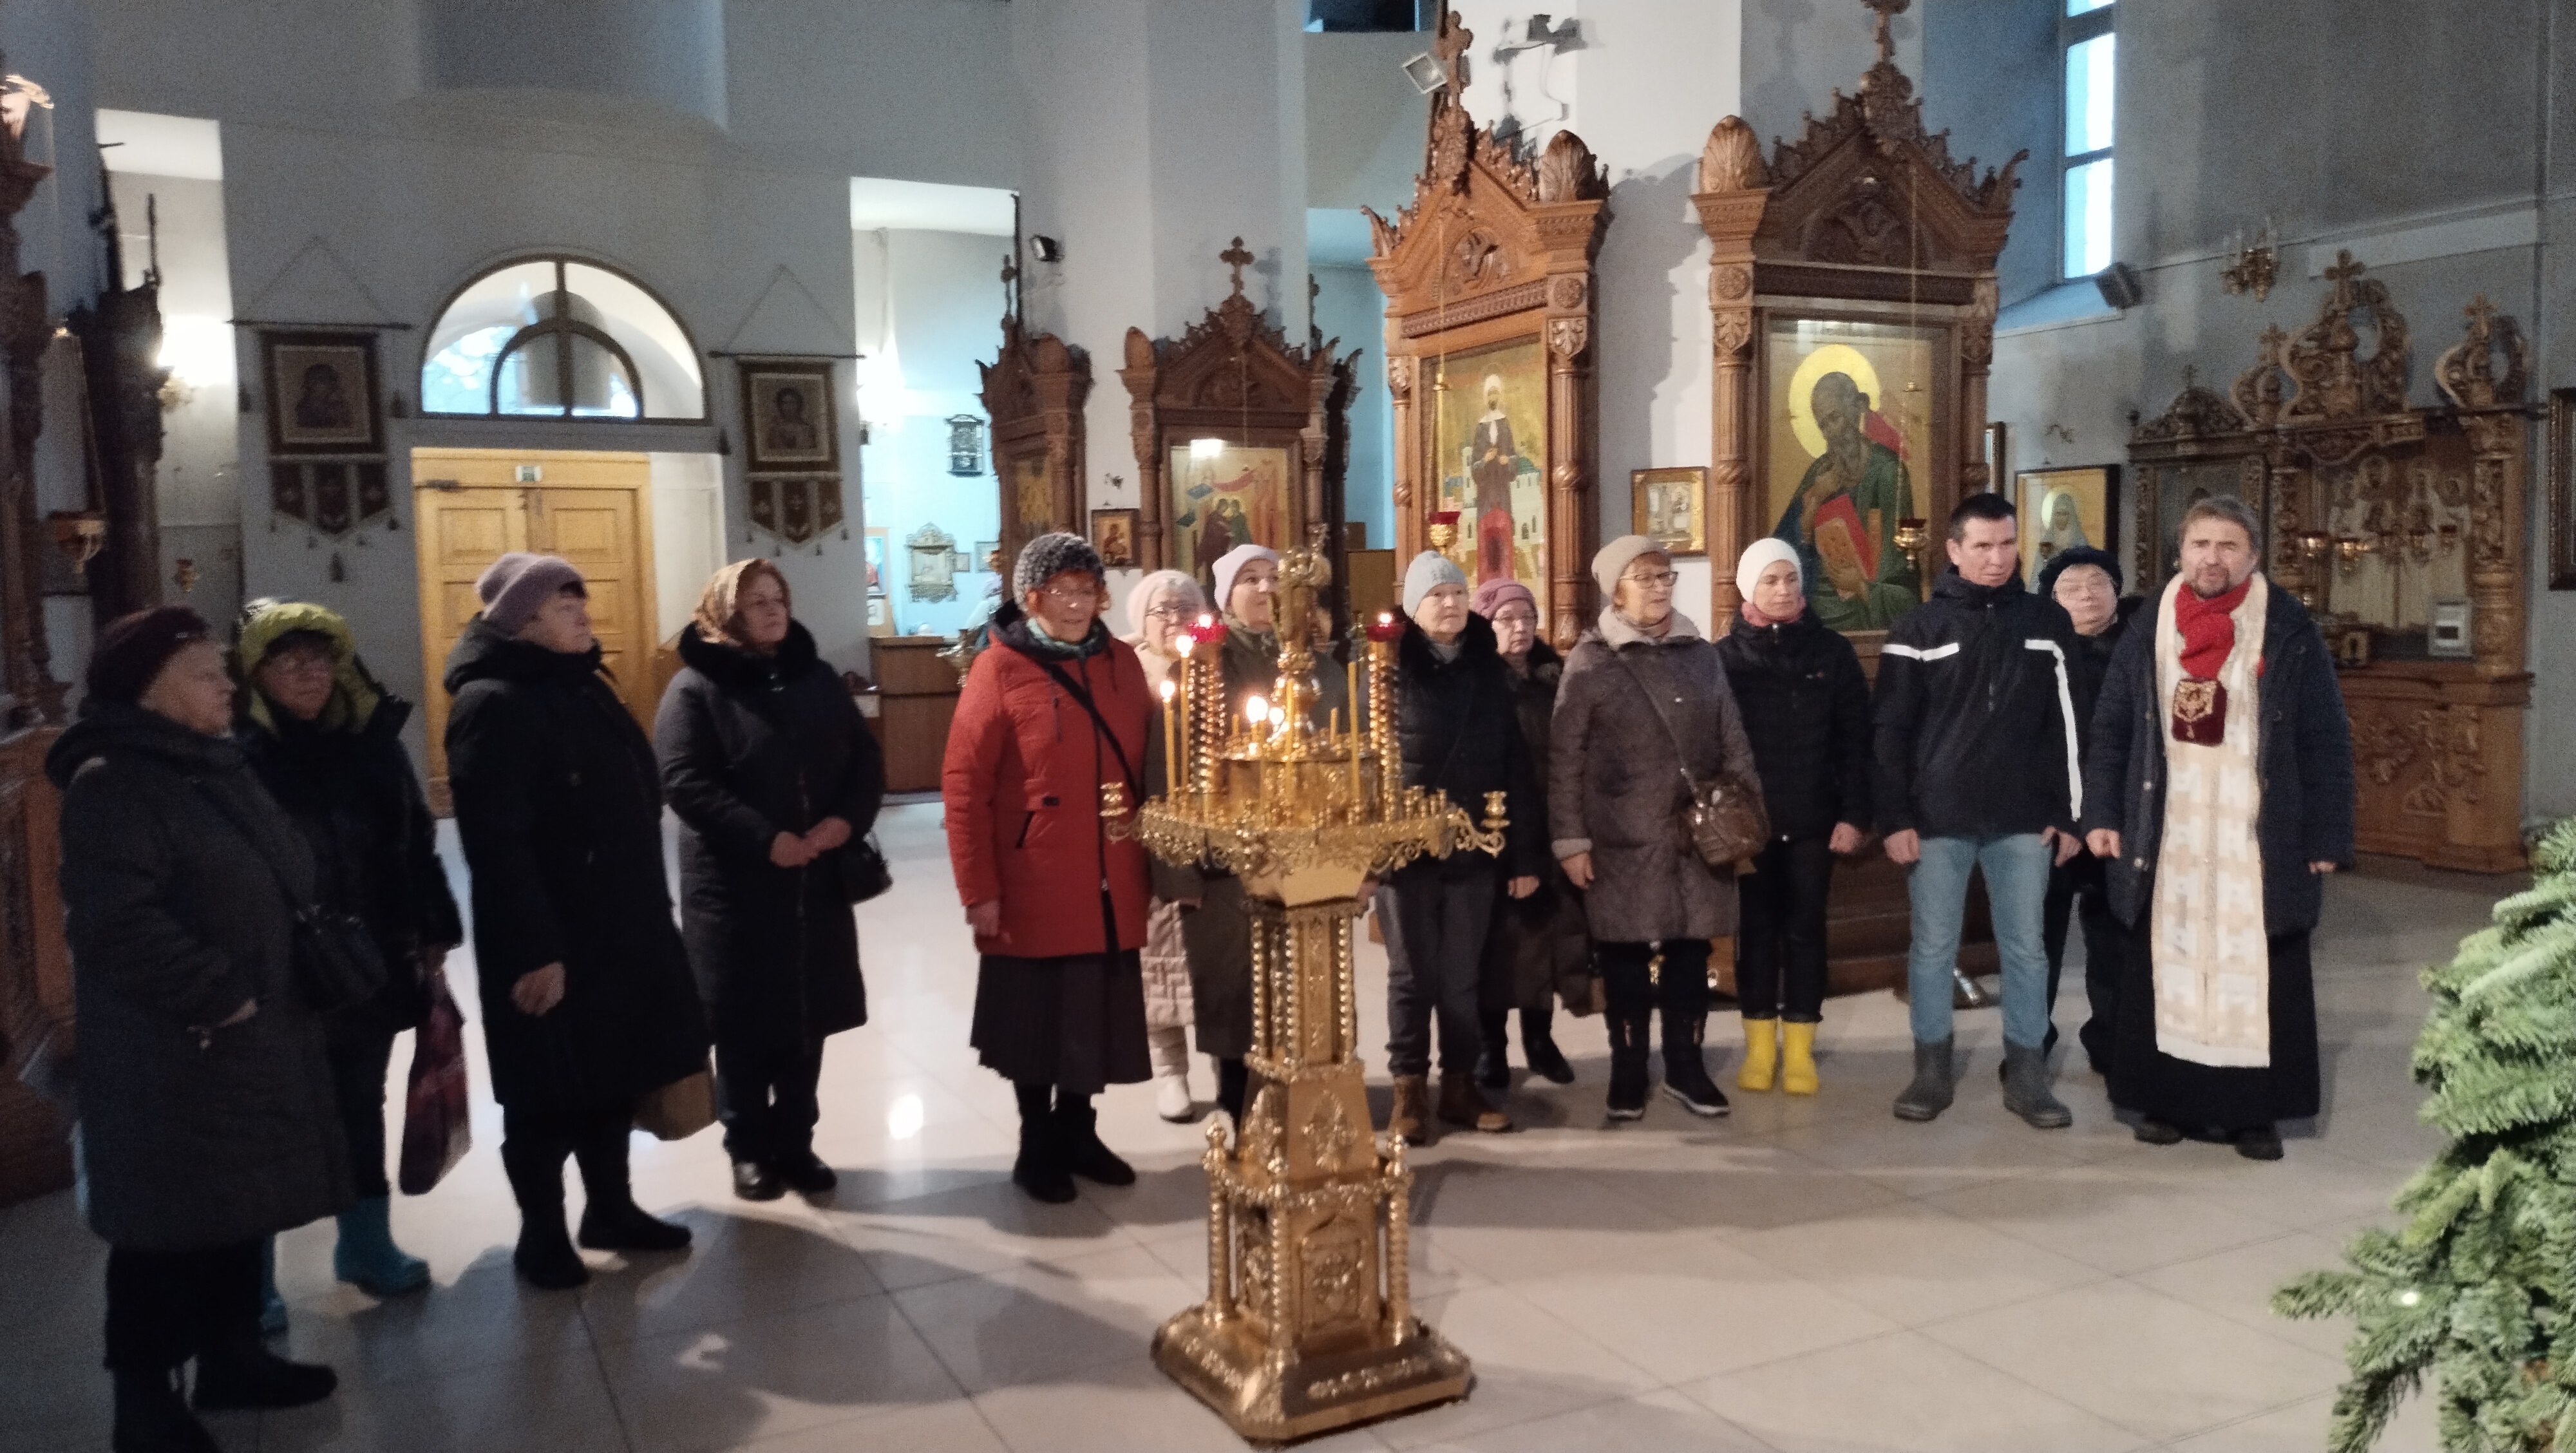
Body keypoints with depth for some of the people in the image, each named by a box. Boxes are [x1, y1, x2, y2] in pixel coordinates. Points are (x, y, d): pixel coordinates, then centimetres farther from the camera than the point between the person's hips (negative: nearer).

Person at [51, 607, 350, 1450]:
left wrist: (303, 975, 8)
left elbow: (281, 882, 21)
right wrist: (214, 995, -21)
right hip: (171, 1055, -9)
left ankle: (231, 1357, 33)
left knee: (239, 1205, 18)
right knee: (169, 1224, 2)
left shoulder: (213, 768, 12)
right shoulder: (111, 784, -17)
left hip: (252, 1038, 9)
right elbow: (115, 922, -27)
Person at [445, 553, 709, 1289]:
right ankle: (541, 1232, 22)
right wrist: (532, 950, -25)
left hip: (622, 926, 8)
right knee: (550, 1092, 5)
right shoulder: (493, 703, -17)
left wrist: (650, 911, 19)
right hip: (548, 940, -8)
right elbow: (496, 843, -23)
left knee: (616, 1073, 18)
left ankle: (611, 1207, 33)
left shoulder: (583, 684, 11)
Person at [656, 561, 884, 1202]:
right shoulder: (695, 687, -5)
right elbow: (684, 784, -15)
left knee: (808, 1017, 10)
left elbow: (867, 758, 10)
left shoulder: (818, 678, 11)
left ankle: (796, 1143, 24)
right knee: (745, 1024, 4)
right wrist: (765, 839, -22)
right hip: (736, 887, -4)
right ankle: (750, 1149, 19)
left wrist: (848, 819, -9)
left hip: (819, 883, 5)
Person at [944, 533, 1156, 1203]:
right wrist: (979, 889, -13)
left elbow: (1146, 764, 12)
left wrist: (1151, 858, 7)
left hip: (1110, 888, 4)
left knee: (1096, 1018, 13)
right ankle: (1037, 1148, 25)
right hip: (1034, 889, -4)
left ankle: (1078, 1134, 31)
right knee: (1038, 1022, 8)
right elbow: (964, 786, -11)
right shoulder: (999, 669, -8)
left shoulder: (1122, 663, 7)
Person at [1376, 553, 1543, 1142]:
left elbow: (1515, 767, 6)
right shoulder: (1389, 671, -3)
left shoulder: (1491, 670, 7)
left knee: (1463, 975, 9)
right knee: (1411, 974, 5)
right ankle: (1409, 1090, 13)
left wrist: (1525, 853, 3)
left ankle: (1460, 1084, 20)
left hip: (1475, 849, 3)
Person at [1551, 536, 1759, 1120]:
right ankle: (1628, 1071, 18)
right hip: (1623, 838, -3)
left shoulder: (1702, 655, 10)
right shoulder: (1590, 662, -2)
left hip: (1699, 833, 3)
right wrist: (1571, 839, -8)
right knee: (1625, 957, 4)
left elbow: (1734, 744, 12)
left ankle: (1685, 1066, 22)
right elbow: (1564, 760, -4)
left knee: (1690, 952, 8)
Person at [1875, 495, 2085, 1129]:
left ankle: (2026, 1074, 17)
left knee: (2026, 949, 7)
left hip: (2024, 820, 2)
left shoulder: (2048, 622, 6)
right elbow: (1891, 732, -1)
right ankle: (1931, 1069, 17)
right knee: (1933, 949, 5)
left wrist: (2068, 814, 2)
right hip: (1938, 818, -1)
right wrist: (1895, 818, -7)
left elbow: (2068, 725, 7)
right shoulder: (1920, 628, 0)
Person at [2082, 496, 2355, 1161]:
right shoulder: (2146, 636, 6)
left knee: (2256, 976, 3)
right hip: (2167, 843, 2)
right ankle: (2167, 1100, 17)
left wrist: (2326, 837, -5)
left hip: (2260, 843, -1)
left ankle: (2255, 1111, 14)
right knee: (2165, 971, 6)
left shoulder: (2291, 636, -1)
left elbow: (2327, 742, -1)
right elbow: (2110, 733, 9)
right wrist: (2102, 815, 2)